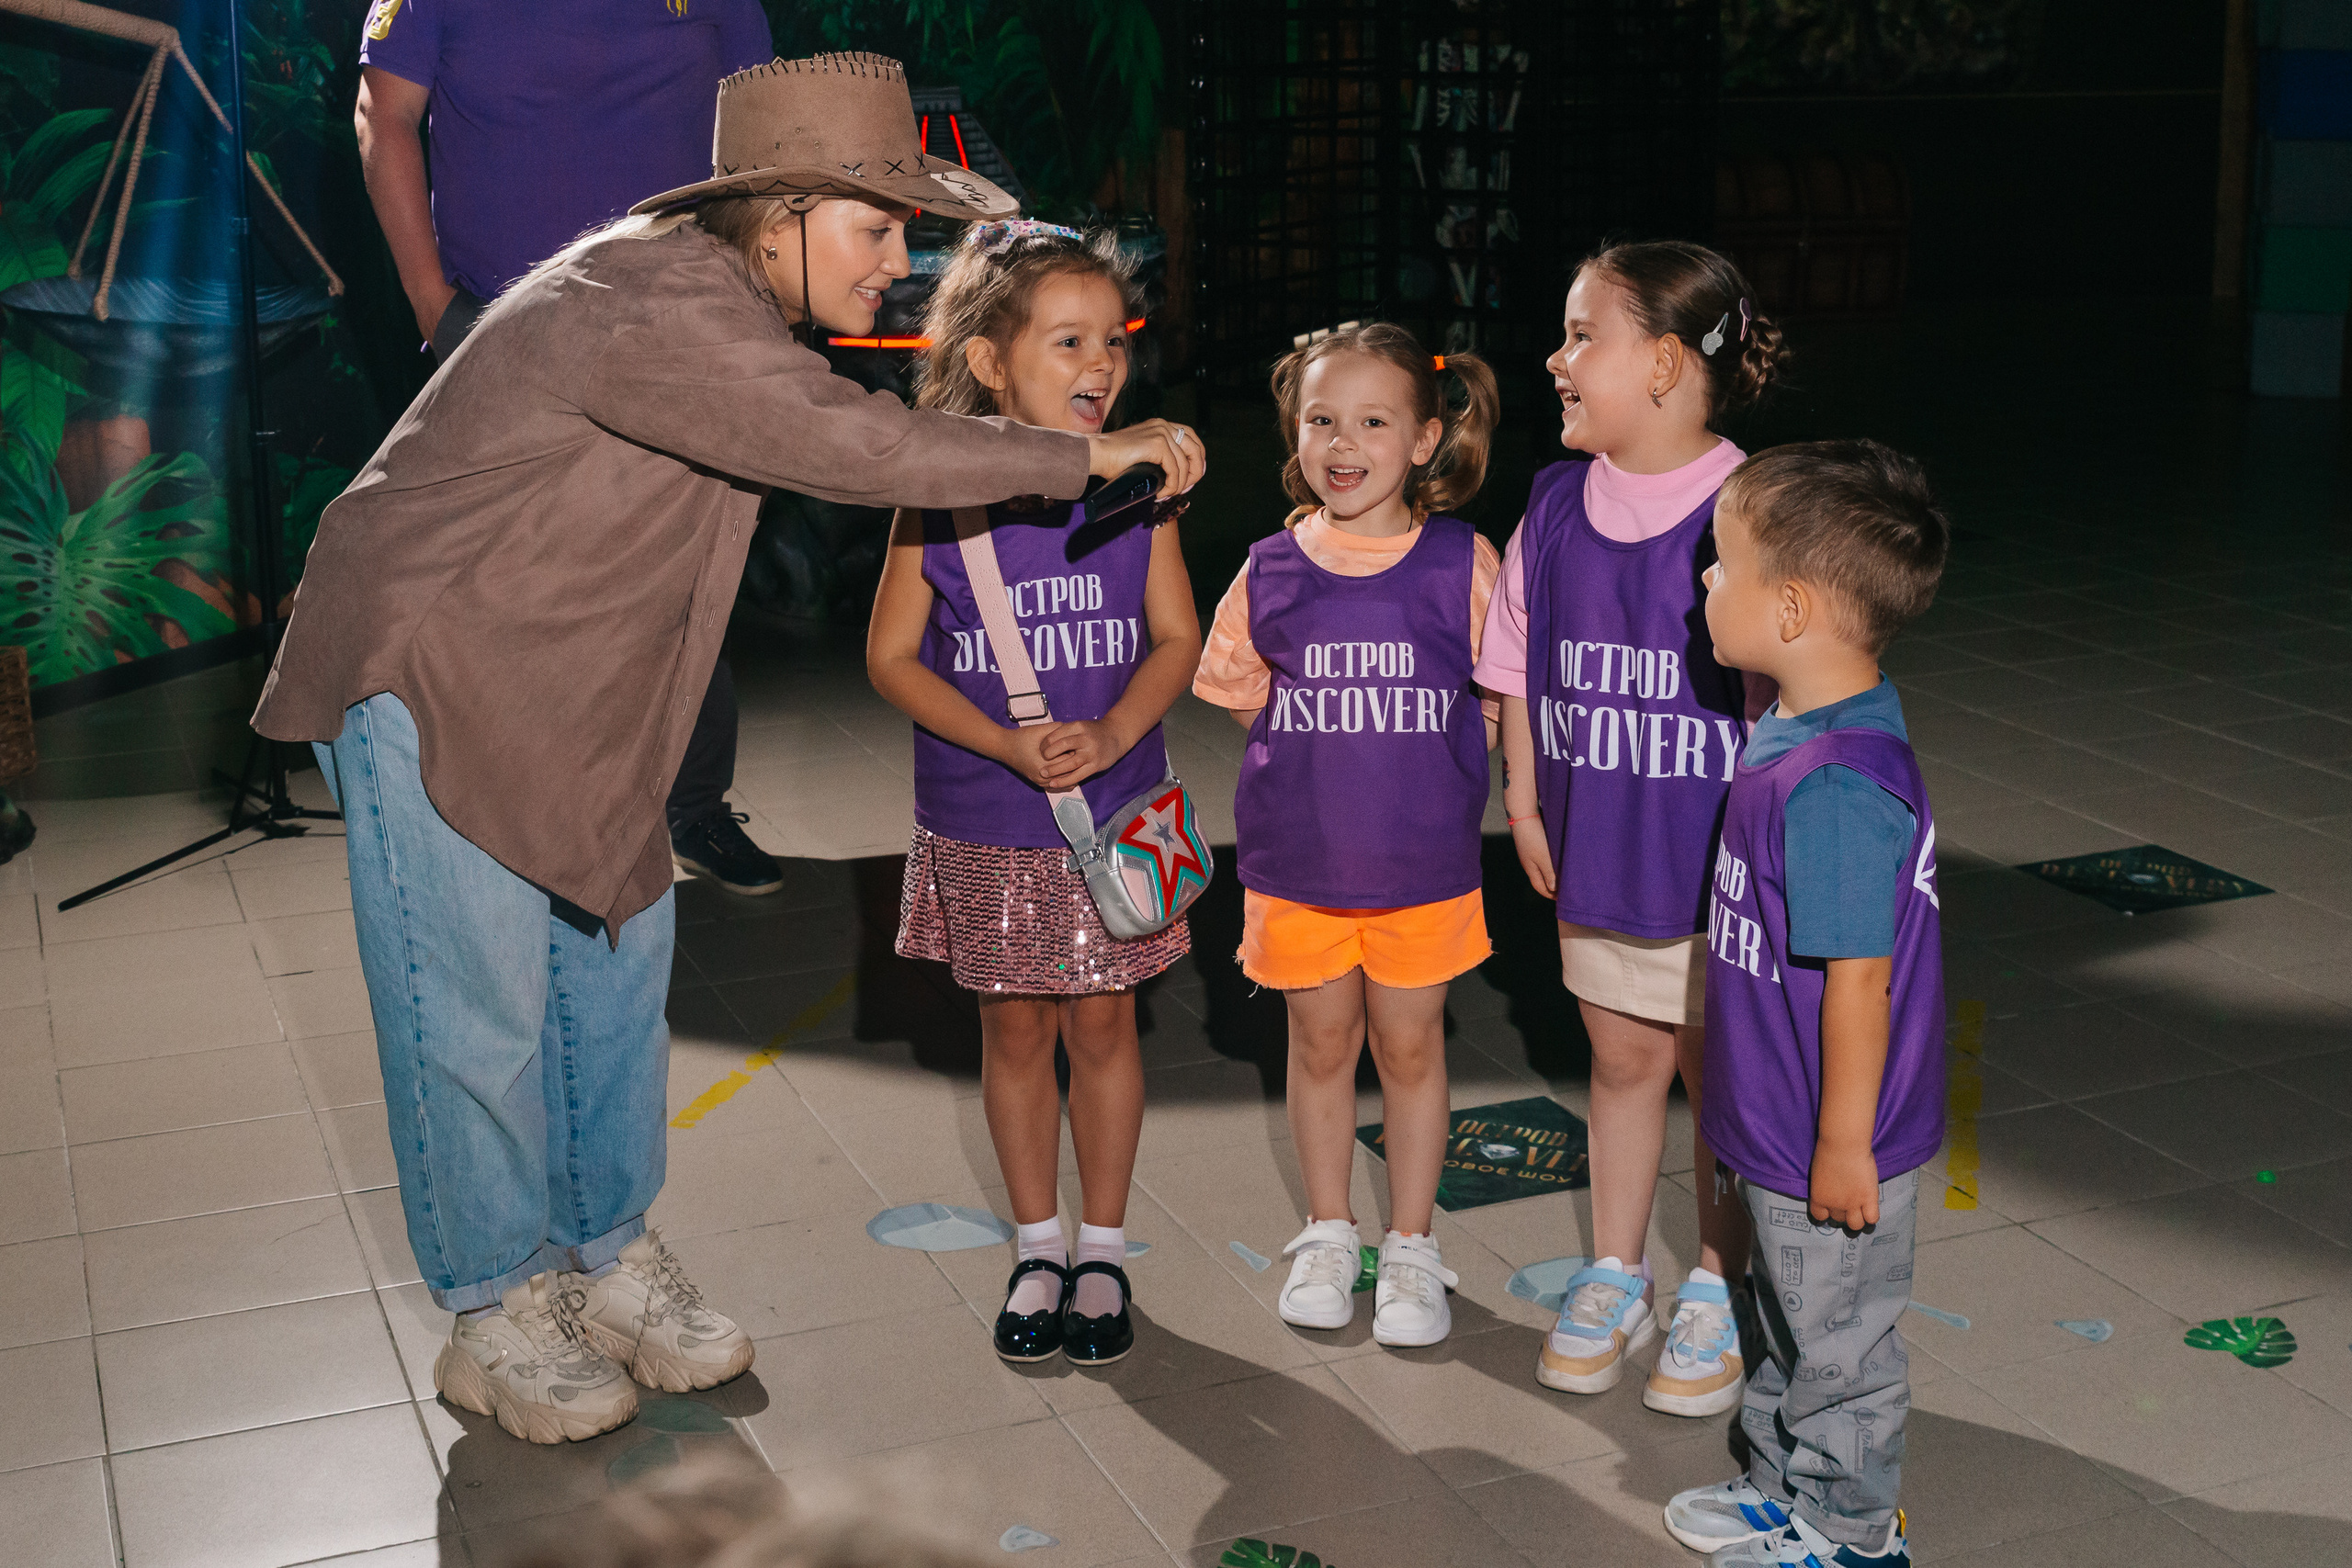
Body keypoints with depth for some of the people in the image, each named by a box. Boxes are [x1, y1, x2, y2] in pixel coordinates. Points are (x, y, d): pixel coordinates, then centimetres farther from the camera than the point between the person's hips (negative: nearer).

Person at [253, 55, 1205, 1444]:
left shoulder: (728, 295, 2)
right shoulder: (652, 309, -29)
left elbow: (825, 445, 18)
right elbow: (848, 446, -36)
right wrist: (1082, 455, -30)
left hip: (570, 688, 9)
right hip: (426, 669, -9)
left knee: (618, 957, 13)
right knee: (481, 1005, -1)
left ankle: (613, 1258, 29)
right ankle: (498, 1314, 16)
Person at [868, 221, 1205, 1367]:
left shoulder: (1138, 486, -6)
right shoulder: (940, 498, -11)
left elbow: (1178, 638, 0)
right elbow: (891, 657, -6)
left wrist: (1112, 734, -18)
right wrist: (1007, 745, -18)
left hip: (1115, 814, 1)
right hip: (985, 824, -1)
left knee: (1101, 1021, 10)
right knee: (1014, 1026, 11)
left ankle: (1101, 1250, 27)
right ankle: (1037, 1247, 29)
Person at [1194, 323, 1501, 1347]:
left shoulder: (1464, 565, -6)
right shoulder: (1270, 573, -2)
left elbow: (1495, 700, 2)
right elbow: (1245, 699, 9)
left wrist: (1425, 771, -8)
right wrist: (1321, 768, -6)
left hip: (1422, 865, -1)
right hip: (1296, 863, 1)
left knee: (1410, 1045, 11)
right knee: (1321, 1043, 14)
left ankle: (1410, 1247, 27)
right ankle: (1328, 1236, 32)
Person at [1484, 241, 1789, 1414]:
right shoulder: (1554, 509, 0)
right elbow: (1520, 671, 11)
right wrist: (1524, 805, 8)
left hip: (1715, 862, -4)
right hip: (1591, 851, 5)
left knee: (1720, 1073, 11)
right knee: (1622, 1061, 18)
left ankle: (1717, 1293, 30)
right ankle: (1614, 1277, 35)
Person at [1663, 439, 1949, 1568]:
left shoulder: (1836, 785, -32)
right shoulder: (1803, 734, 0)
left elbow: (1858, 978, -27)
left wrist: (1843, 1142, -19)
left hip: (1833, 1144, -9)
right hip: (1782, 1131, 9)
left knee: (1839, 1343, 13)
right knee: (1793, 1327, 26)